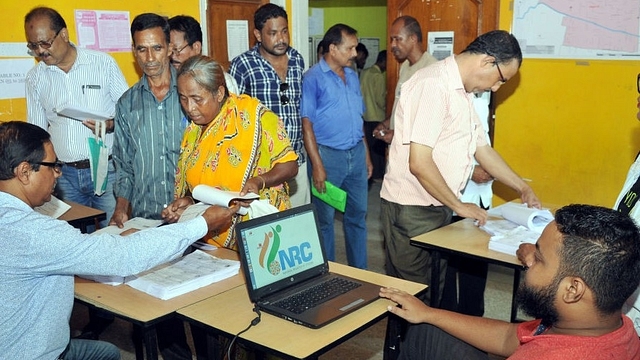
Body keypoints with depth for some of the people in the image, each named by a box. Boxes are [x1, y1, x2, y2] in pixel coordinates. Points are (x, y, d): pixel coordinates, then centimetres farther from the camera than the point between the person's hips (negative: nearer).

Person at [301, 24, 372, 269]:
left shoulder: (352, 76, 10)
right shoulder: (314, 78, -9)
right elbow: (307, 124, -12)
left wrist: (366, 155, 14)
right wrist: (317, 165, -17)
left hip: (356, 154, 6)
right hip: (329, 155, -6)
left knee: (358, 214, 12)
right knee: (325, 218, 6)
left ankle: (359, 270, 26)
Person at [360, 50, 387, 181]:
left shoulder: (364, 72, 7)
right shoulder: (379, 76, -17)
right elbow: (380, 99, -18)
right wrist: (387, 108, -1)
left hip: (365, 115, 8)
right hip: (376, 116, -8)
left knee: (368, 145, 15)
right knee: (378, 146, 2)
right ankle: (377, 174, 8)